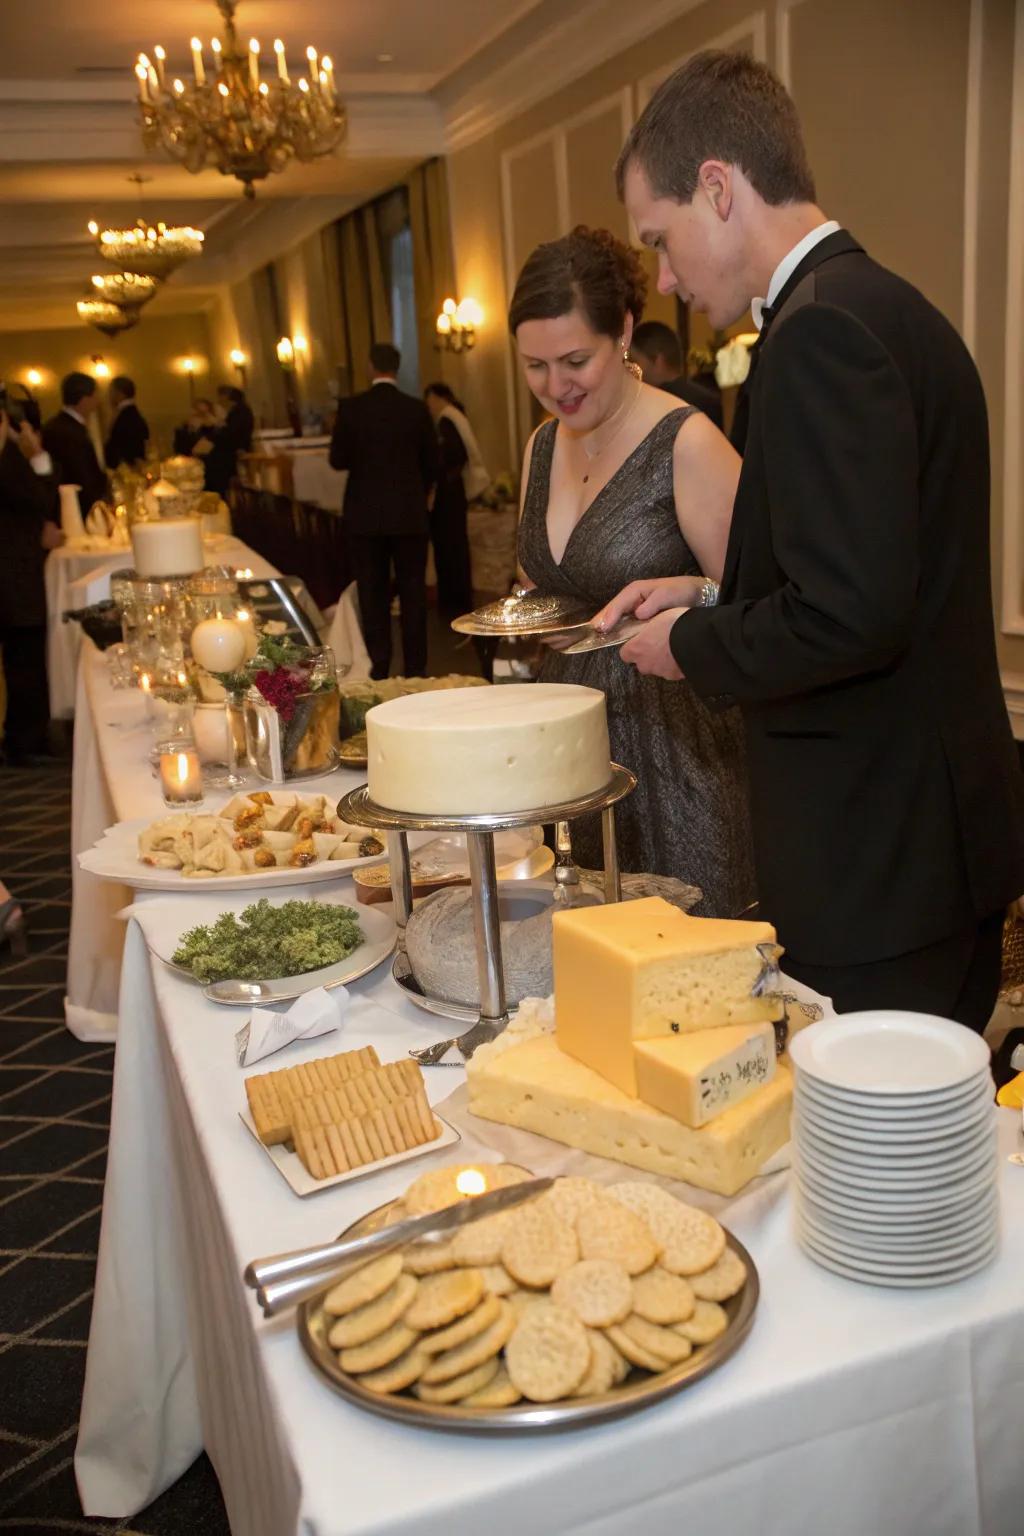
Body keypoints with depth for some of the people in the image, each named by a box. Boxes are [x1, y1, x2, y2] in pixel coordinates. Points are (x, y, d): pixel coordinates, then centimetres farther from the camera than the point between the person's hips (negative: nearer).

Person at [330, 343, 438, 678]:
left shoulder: (351, 407, -6)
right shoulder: (417, 409, -4)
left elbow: (338, 459, -4)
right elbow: (431, 464, 3)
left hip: (365, 515, 0)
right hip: (410, 514, 0)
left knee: (373, 593, 7)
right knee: (413, 592, 7)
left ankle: (378, 668, 9)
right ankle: (415, 668, 9)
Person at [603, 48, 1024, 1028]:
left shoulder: (821, 329, -18)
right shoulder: (886, 306, 14)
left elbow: (851, 616, -25)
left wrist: (691, 645, -9)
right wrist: (713, 598, 11)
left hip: (874, 873, -10)